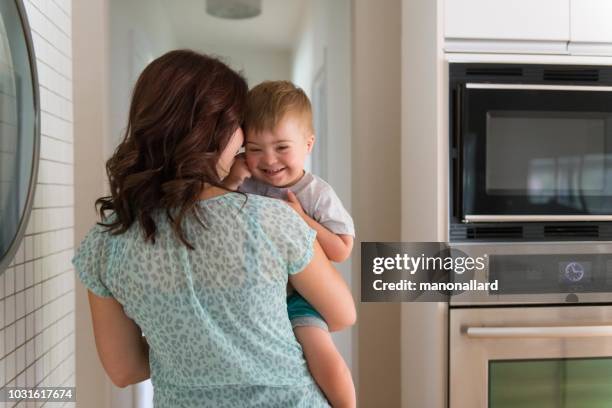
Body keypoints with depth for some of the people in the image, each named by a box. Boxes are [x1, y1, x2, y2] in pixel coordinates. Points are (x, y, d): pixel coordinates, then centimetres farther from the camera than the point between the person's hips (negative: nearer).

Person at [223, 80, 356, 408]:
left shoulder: (317, 194, -7)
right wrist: (228, 183, -14)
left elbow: (341, 251, -7)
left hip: (298, 297, -3)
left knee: (325, 360, -23)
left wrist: (301, 218, -17)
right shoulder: (245, 186, -3)